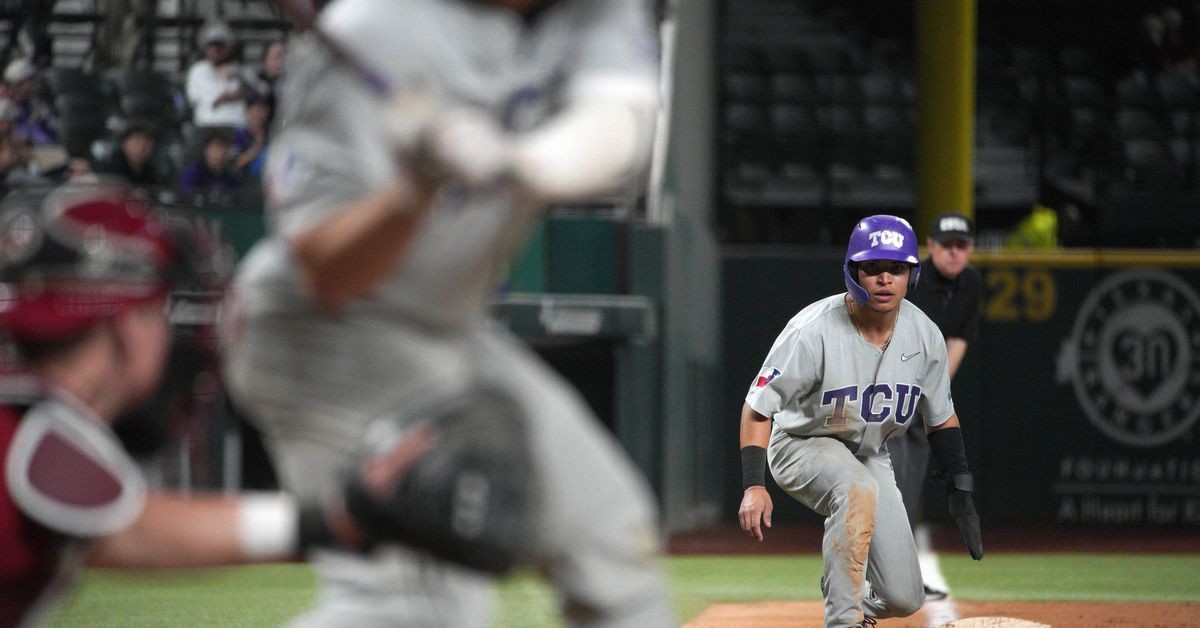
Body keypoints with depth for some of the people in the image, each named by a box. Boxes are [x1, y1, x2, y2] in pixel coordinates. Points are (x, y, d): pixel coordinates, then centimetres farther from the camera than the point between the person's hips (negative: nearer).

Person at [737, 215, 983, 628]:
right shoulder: (813, 330, -27)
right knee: (858, 487, -40)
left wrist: (960, 491, 0)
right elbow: (758, 407, -22)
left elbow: (941, 419, 4)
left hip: (870, 454, 5)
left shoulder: (924, 336, -12)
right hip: (801, 446, -5)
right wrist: (754, 485, -33)